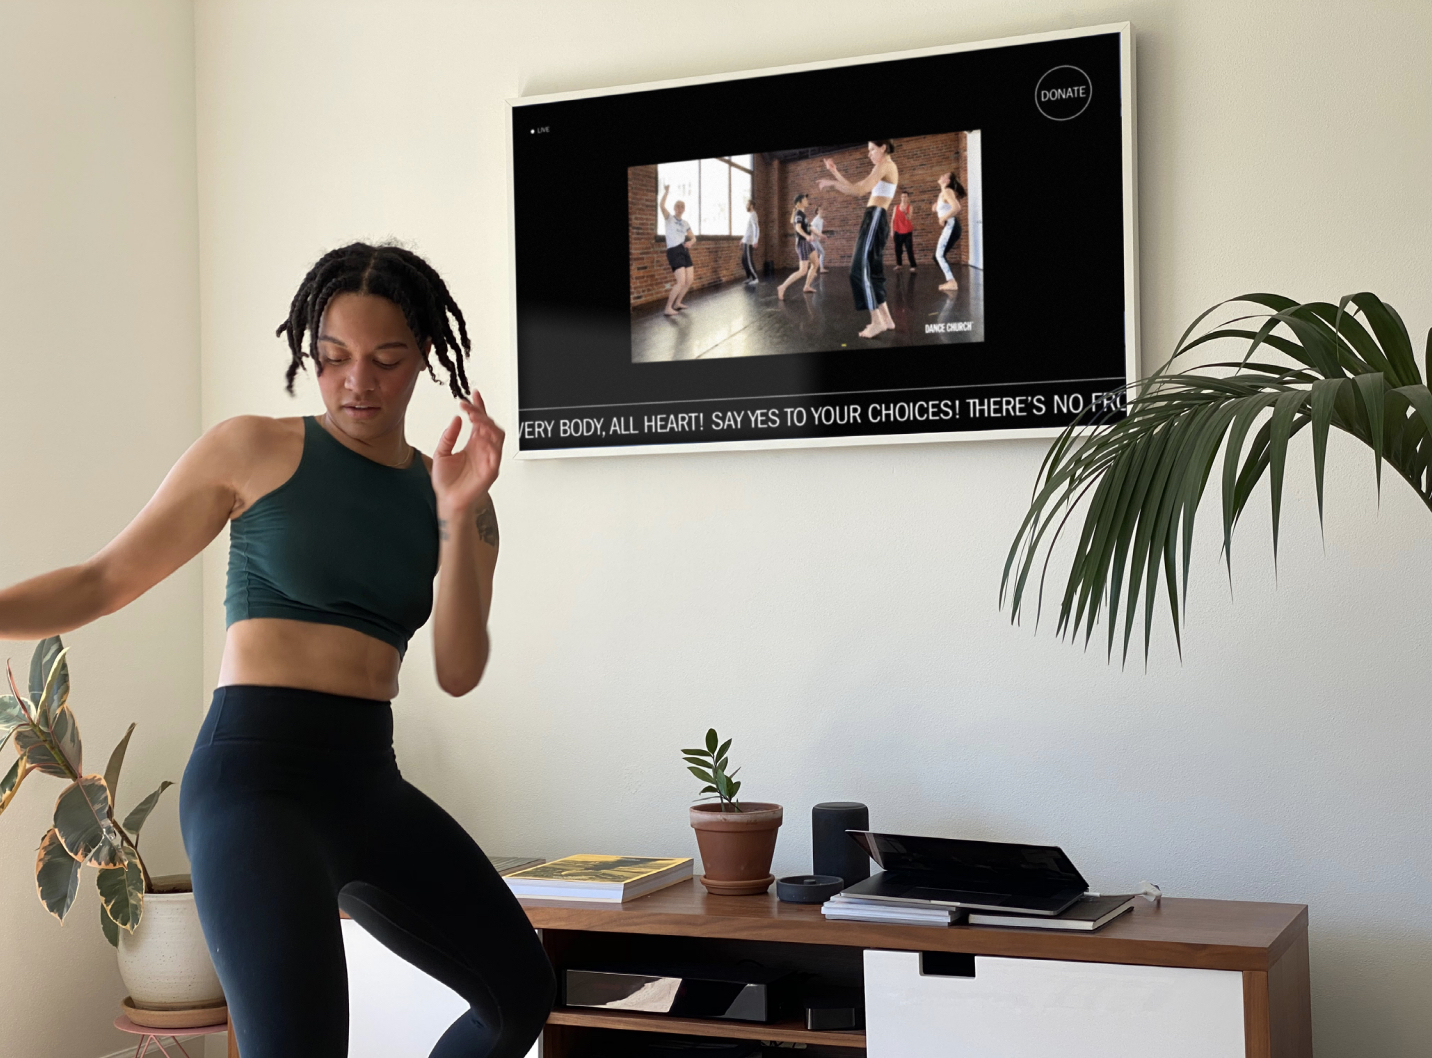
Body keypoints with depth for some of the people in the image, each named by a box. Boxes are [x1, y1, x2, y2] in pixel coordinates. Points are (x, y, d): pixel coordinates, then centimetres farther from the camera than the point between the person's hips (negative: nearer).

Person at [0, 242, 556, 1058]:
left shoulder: (452, 492, 10)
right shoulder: (253, 452, 0)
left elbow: (459, 672, 0)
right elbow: (105, 581, 1)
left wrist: (457, 516, -11)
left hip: (370, 781, 6)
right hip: (255, 774, -6)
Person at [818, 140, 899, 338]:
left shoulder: (885, 165, -5)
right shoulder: (886, 168, 25)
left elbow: (860, 189, -17)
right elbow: (856, 190, 25)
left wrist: (832, 183, -9)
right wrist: (835, 173, 20)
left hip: (875, 218, -10)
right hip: (877, 219, 10)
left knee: (860, 269, -13)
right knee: (872, 270, 11)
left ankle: (876, 322, -17)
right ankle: (886, 318, 11)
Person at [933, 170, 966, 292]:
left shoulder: (947, 191, -8)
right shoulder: (943, 194, 21)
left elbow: (956, 208, -23)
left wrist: (943, 218, -15)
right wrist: (935, 209, 7)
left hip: (951, 226, -10)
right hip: (948, 227, 10)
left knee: (939, 255, -14)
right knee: (938, 256, 9)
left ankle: (952, 282, -17)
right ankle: (950, 280, 11)